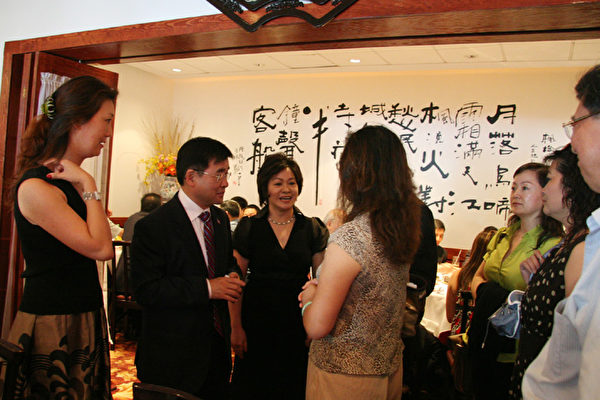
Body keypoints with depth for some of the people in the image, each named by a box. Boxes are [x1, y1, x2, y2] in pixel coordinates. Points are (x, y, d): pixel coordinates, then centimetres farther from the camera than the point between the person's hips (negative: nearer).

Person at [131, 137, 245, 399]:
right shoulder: (152, 227, -15)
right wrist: (207, 288, -25)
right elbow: (146, 290, -21)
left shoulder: (221, 219, 7)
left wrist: (232, 277, -5)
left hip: (217, 346, 7)